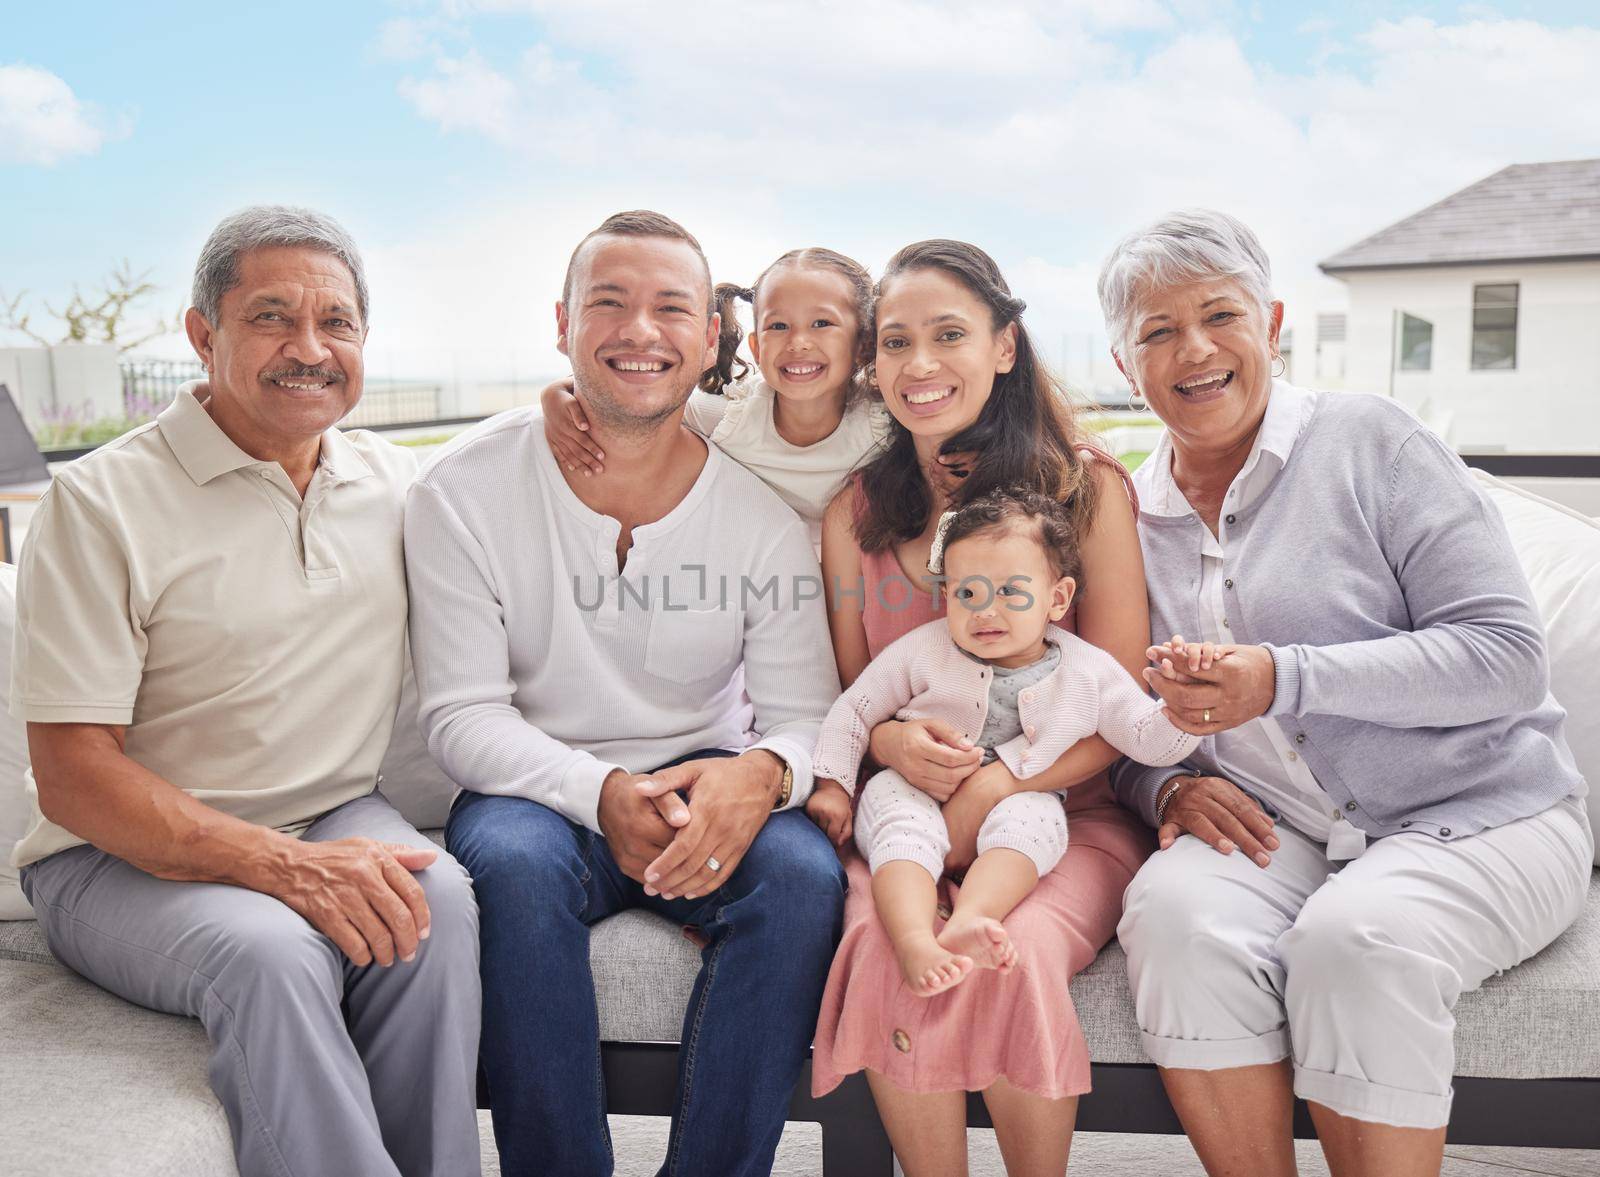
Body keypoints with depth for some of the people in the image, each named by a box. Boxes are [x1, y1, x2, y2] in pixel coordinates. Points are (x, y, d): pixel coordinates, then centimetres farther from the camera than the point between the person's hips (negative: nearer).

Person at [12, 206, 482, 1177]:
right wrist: (284, 866, -26)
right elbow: (73, 776, -13)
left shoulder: (397, 481, 7)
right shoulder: (101, 502, -9)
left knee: (437, 902, -27)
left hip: (339, 820, 4)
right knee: (268, 952, -34)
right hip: (125, 859, -3)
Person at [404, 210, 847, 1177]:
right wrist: (600, 794, -26)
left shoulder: (764, 514, -3)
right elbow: (462, 716, -8)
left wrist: (762, 772, -27)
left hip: (705, 790, 1)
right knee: (513, 862, -33)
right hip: (536, 790, -1)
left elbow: (805, 713, -2)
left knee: (804, 873, -28)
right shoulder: (465, 491, -6)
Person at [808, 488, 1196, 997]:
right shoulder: (924, 650, -3)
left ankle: (969, 917, -49)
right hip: (916, 792, 0)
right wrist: (832, 783, -1)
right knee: (900, 821, -31)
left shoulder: (1090, 673, -2)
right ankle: (915, 941, -51)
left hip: (1018, 799, 1)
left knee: (1033, 816, -31)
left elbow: (1150, 740, 0)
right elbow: (856, 708, 5)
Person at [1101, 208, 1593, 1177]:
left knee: (1354, 939, -33)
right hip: (1272, 833, 3)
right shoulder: (1128, 517, 10)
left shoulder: (1370, 441, -3)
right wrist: (1166, 787, -9)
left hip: (1477, 815, -2)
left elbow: (1507, 655, -10)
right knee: (1173, 908, -28)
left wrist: (1283, 681, -19)